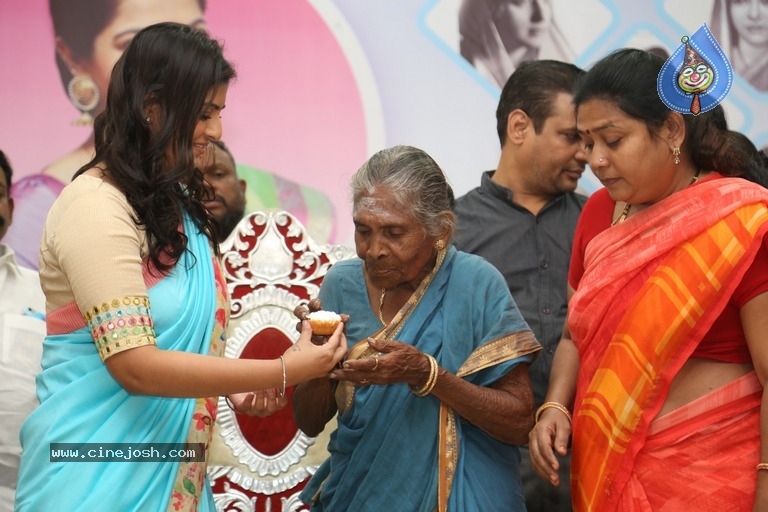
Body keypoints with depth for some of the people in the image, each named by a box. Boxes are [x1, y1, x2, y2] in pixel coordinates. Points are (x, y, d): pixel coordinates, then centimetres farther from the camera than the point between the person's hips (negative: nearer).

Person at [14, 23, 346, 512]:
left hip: (170, 464, 9)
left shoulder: (170, 200, 11)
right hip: (101, 473, -8)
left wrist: (229, 385, 0)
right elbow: (134, 365, -23)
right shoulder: (96, 206, -18)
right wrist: (283, 372, -22)